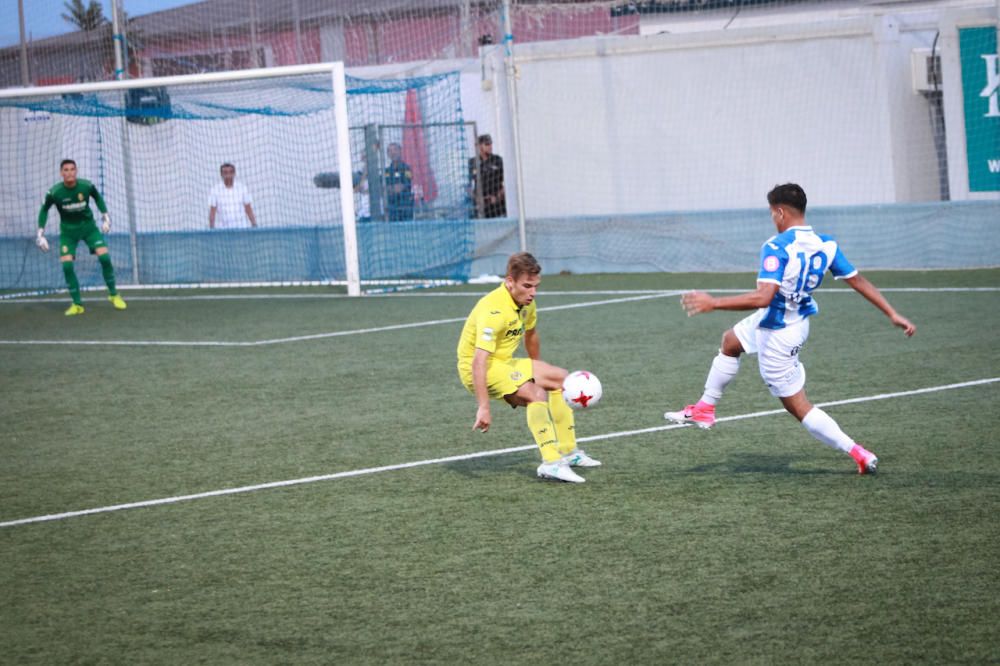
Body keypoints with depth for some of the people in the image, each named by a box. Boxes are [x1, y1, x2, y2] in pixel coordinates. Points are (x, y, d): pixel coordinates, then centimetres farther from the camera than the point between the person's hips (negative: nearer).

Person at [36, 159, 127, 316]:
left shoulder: (86, 186, -18)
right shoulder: (54, 193, -20)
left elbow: (97, 197, 6)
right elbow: (44, 209, -1)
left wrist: (105, 215, 3)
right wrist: (40, 232, -4)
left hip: (88, 225, 0)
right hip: (68, 230, 0)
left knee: (104, 257, -13)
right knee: (67, 265, -14)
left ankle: (114, 295, 7)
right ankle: (77, 304, 0)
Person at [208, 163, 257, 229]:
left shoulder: (242, 187, 1)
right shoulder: (215, 189, -3)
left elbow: (248, 209, 5)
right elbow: (212, 211, -3)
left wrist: (254, 225, 1)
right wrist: (211, 229, -8)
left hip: (240, 228, 1)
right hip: (223, 228, -1)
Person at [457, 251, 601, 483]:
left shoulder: (526, 302, 0)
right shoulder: (494, 310, -30)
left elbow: (531, 336, 21)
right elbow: (478, 362, -36)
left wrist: (537, 372, 32)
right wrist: (483, 408, -41)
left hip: (504, 363, 10)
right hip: (477, 368, -10)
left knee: (560, 378, 12)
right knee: (536, 394, -29)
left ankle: (568, 452, 19)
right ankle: (551, 463, -32)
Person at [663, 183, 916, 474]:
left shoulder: (777, 247, -28)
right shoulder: (826, 244, -5)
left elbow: (763, 297, -37)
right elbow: (858, 281, -4)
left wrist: (713, 303, -32)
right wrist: (892, 314, 4)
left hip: (777, 336, -9)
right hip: (797, 320, 9)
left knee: (798, 406, 3)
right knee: (730, 341, 31)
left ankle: (858, 453, 3)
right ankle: (705, 409, 41)